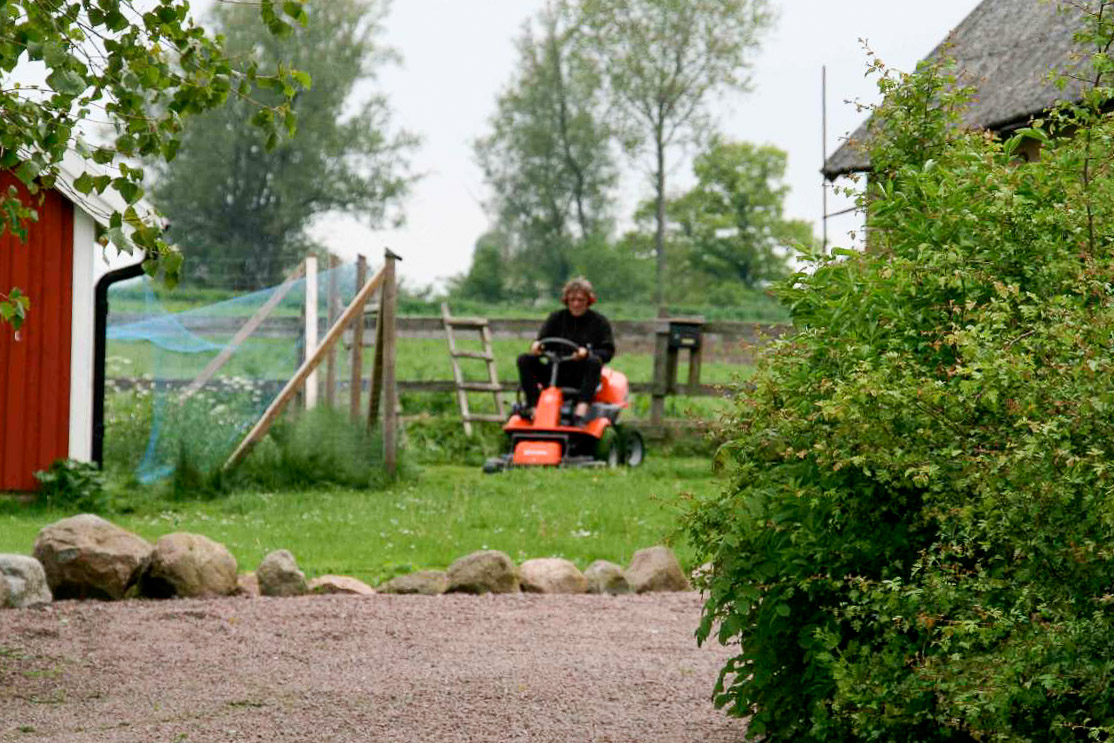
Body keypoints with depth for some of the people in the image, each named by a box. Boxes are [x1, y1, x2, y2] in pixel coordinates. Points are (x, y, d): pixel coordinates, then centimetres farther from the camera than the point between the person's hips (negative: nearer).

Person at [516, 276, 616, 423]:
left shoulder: (599, 321, 5)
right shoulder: (556, 318, 13)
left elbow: (608, 352, -5)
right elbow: (542, 340, 7)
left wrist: (588, 353, -27)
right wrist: (535, 346, -20)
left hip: (582, 377, -3)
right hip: (555, 373, 3)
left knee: (594, 362, -36)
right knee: (524, 360, -16)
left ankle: (581, 411, -52)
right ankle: (533, 407, -31)